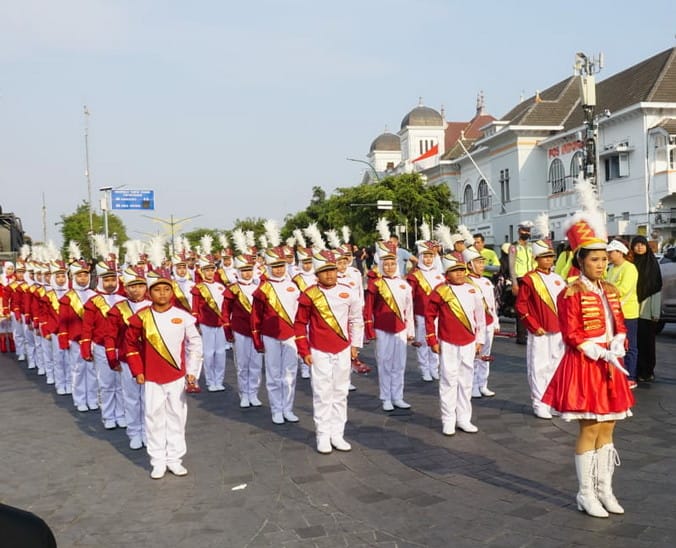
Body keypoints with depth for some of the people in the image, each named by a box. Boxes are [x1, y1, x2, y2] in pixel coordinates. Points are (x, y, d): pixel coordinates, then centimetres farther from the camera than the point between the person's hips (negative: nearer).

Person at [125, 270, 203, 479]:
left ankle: (175, 459, 20)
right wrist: (137, 371, 3)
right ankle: (158, 461, 17)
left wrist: (192, 371, -2)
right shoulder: (142, 318, -5)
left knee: (177, 417, 8)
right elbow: (131, 344, 6)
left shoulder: (182, 317, -6)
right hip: (151, 378, 0)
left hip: (177, 377, 0)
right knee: (154, 418, 5)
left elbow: (195, 344, 1)